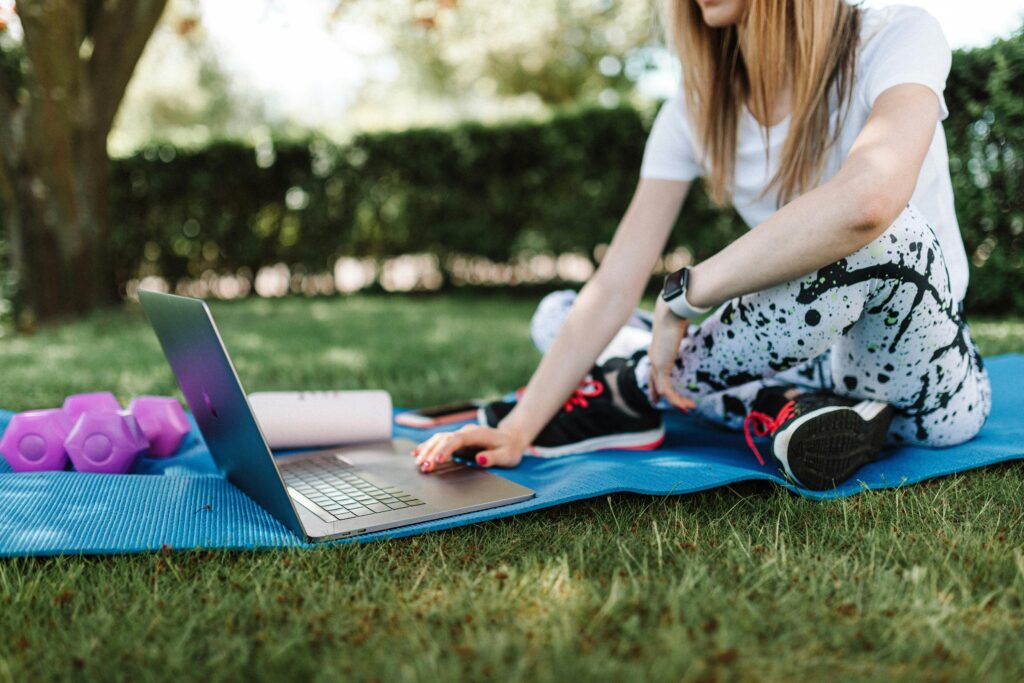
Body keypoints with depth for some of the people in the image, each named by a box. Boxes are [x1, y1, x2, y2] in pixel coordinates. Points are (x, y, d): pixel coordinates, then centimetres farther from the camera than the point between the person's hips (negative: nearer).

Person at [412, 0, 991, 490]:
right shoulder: (694, 114, -2)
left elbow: (867, 199, -37)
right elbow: (614, 290, -10)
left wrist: (684, 296, -29)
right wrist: (518, 430, -20)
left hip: (936, 378, -3)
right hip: (817, 361, 4)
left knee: (881, 230, -36)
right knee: (556, 314, 1)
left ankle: (631, 392, -15)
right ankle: (776, 409, -21)